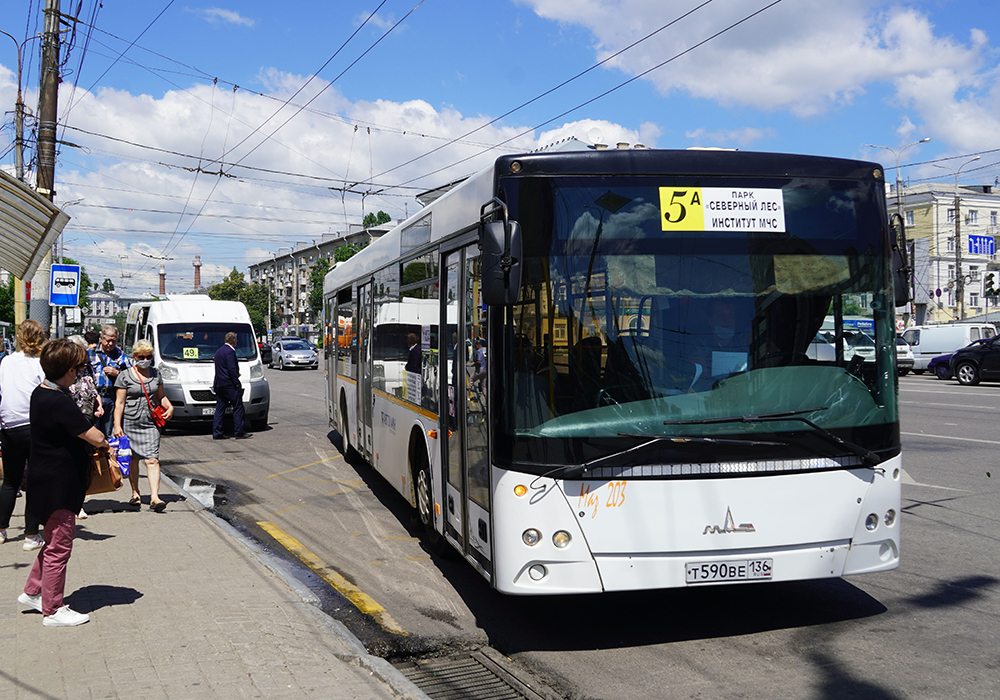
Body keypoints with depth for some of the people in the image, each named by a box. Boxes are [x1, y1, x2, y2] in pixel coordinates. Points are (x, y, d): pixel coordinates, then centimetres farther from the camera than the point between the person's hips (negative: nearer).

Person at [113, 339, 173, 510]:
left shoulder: (156, 374, 11)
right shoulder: (125, 376, -1)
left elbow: (161, 397, 22)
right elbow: (119, 402, -3)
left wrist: (169, 407, 1)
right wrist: (117, 425, -9)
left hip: (150, 423, 2)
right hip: (130, 423, -2)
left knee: (152, 459, -10)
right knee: (132, 460, 9)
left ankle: (155, 497, -16)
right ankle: (135, 494, 25)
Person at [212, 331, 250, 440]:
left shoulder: (219, 351, 18)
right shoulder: (230, 351, -13)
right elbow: (231, 368, -19)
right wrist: (236, 382, -15)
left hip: (219, 385, 9)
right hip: (229, 385, -9)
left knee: (219, 409, 9)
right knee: (238, 407, -3)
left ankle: (216, 433, 7)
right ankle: (240, 432, -2)